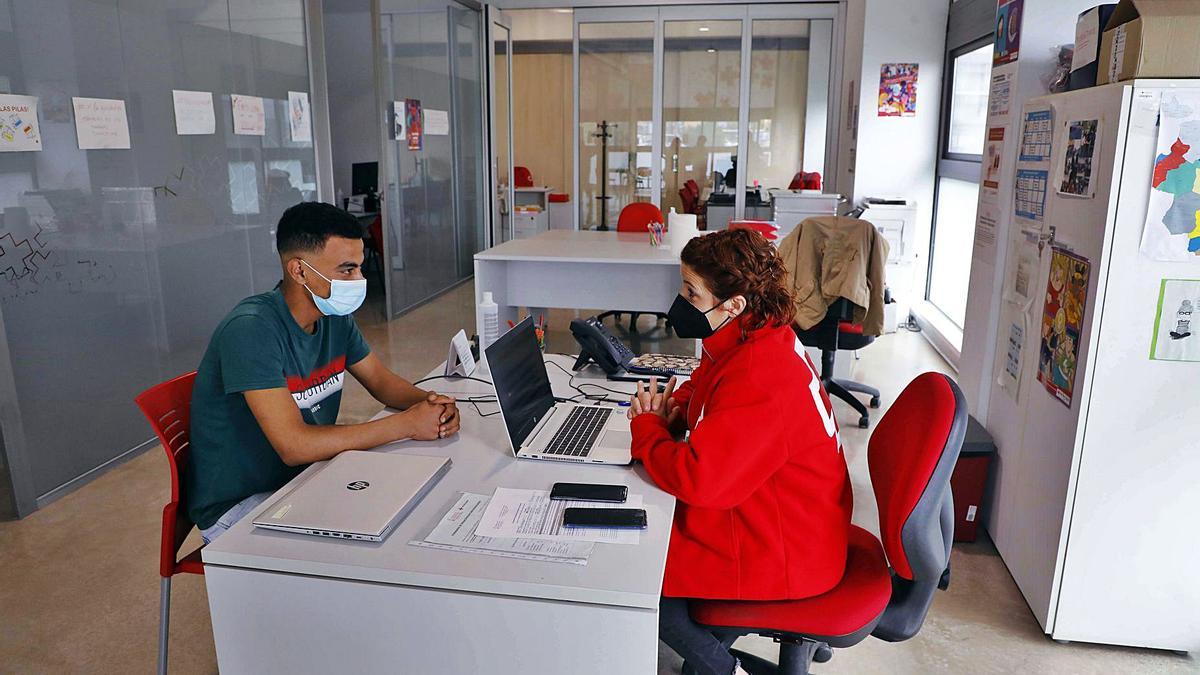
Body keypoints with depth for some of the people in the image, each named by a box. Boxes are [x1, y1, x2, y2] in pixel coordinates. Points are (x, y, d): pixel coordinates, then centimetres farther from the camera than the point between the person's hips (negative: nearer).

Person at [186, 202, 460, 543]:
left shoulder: (334, 317, -1)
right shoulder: (251, 329, -27)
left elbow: (381, 381, 10)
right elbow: (295, 445, -32)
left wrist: (430, 402, -13)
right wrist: (408, 423, -29)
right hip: (237, 506, -8)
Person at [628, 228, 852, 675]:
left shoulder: (761, 378, -32)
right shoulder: (753, 339, -1)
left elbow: (698, 479, -34)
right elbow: (701, 387, 19)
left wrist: (645, 428, -16)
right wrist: (670, 410, -3)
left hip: (783, 554, -10)